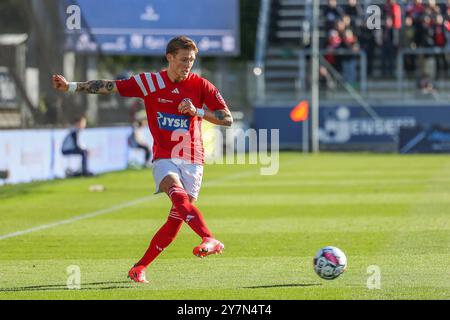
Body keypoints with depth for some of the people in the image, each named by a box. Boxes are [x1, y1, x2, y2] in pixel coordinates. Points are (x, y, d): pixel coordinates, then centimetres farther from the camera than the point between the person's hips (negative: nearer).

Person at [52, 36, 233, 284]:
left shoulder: (200, 86, 1)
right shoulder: (149, 82, 0)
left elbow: (227, 119, 0)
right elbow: (108, 87, 1)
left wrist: (198, 111, -15)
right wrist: (70, 86, -5)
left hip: (192, 161, 1)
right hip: (164, 158, -1)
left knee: (176, 219, -3)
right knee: (179, 196, -31)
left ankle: (140, 267, 8)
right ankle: (210, 240, -50)